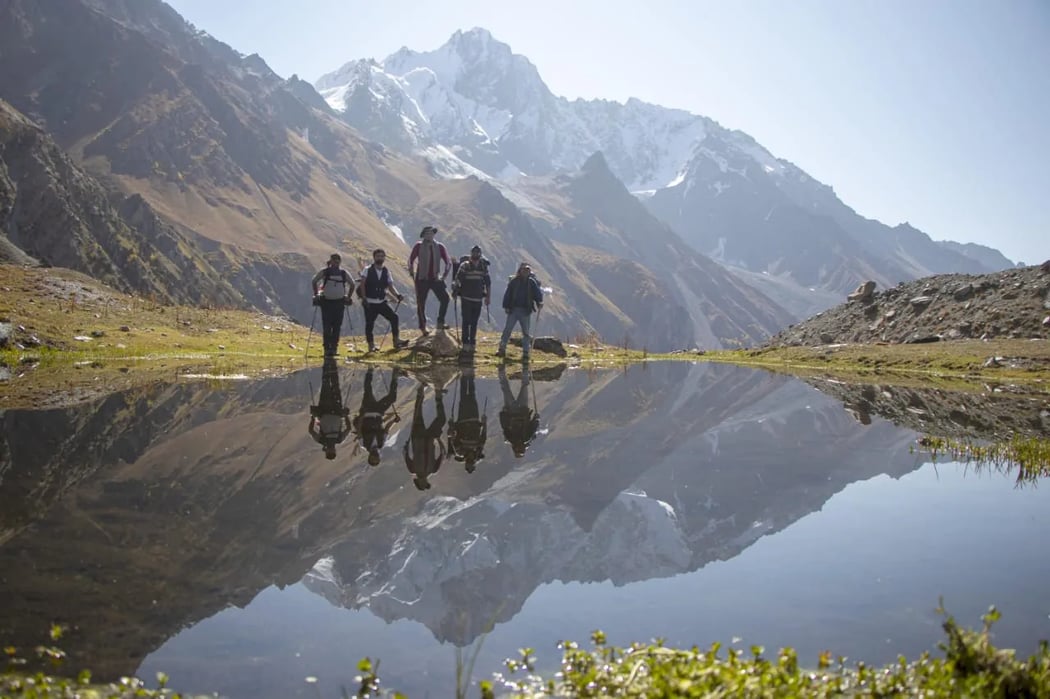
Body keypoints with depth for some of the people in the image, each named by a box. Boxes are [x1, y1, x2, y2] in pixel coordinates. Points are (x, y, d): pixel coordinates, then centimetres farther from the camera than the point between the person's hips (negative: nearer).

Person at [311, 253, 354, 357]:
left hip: (339, 302, 2)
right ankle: (327, 348, -1)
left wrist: (348, 296, 13)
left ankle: (334, 347, 11)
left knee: (337, 326, 1)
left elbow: (352, 284, 18)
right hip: (326, 302, -2)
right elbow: (314, 282, 4)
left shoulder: (344, 273, 6)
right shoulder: (324, 272, -2)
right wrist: (316, 294, 1)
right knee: (327, 327, -6)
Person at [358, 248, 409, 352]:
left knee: (394, 317, -9)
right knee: (369, 323, -1)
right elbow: (362, 284, -11)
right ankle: (371, 345, 12)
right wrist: (364, 298, -21)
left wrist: (397, 295, -16)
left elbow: (390, 286, 2)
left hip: (382, 302, 3)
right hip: (369, 303, -3)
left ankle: (396, 341, -4)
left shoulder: (386, 272, 6)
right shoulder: (367, 270, -3)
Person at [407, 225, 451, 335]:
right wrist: (413, 276, -2)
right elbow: (411, 261, 3)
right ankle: (423, 326, 16)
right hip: (422, 280, -2)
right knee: (421, 303, 3)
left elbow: (448, 263, 9)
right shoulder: (418, 246, -2)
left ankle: (440, 322, -3)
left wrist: (444, 276, 1)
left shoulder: (439, 247, 4)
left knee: (445, 298, -14)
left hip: (435, 279, 2)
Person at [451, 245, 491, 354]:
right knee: (466, 321, -5)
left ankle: (472, 343, 14)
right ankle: (465, 343, -1)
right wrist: (455, 290, -22)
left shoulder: (484, 268, 7)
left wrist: (488, 297, 10)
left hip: (478, 300, 3)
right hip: (466, 298, -3)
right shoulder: (464, 266, -3)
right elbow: (457, 279, -10)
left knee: (474, 323, 8)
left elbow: (488, 283, 13)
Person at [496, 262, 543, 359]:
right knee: (507, 329, 0)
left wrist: (539, 302, -14)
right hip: (513, 309, -1)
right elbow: (507, 294, -1)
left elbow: (537, 293, 3)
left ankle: (525, 352, 12)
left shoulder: (532, 282, 3)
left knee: (526, 332, 5)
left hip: (526, 311, 1)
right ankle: (502, 349, 6)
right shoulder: (514, 281, -1)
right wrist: (506, 306, -6)